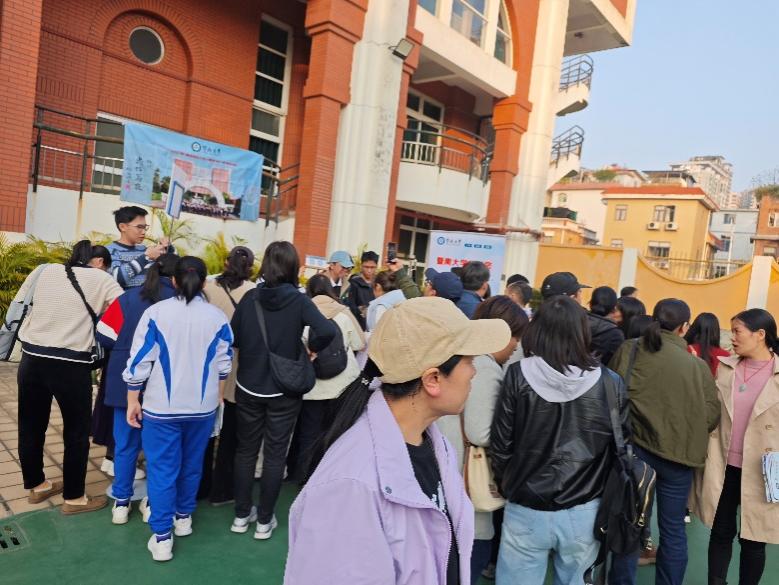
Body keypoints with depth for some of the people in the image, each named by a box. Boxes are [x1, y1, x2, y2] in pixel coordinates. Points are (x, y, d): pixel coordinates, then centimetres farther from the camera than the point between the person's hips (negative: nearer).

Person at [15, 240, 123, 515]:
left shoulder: (44, 271, 8)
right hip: (71, 365, -5)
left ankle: (36, 485, 38)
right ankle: (74, 498, 21)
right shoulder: (101, 279, -4)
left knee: (31, 427, 20)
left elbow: (18, 307, 12)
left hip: (32, 359, 5)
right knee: (77, 432, 11)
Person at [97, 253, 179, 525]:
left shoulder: (128, 298, -3)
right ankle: (153, 501, 24)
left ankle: (121, 502, 24)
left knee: (125, 444, 15)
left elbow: (105, 335, -2)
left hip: (126, 382, 2)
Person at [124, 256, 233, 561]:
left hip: (161, 406, -2)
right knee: (192, 464, 19)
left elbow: (139, 362, -9)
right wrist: (217, 398, 17)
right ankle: (184, 517, 35)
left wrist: (133, 400, 1)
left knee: (162, 468, 7)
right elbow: (223, 365, 1)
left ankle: (162, 537, 10)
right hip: (202, 406, 2)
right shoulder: (217, 317, -5)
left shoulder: (156, 312, -10)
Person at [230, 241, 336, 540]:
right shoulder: (299, 301, -13)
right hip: (284, 390, -2)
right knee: (274, 454, 11)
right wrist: (311, 348, -9)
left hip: (249, 387, 2)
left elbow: (233, 338, -4)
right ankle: (264, 521, 22)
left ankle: (242, 515, 29)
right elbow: (327, 331, -28)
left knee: (246, 450, 17)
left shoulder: (250, 297, -7)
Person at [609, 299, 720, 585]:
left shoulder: (629, 350, -4)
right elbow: (712, 415, -3)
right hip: (679, 453, 0)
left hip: (634, 447, 0)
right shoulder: (698, 366, -4)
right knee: (673, 528, 15)